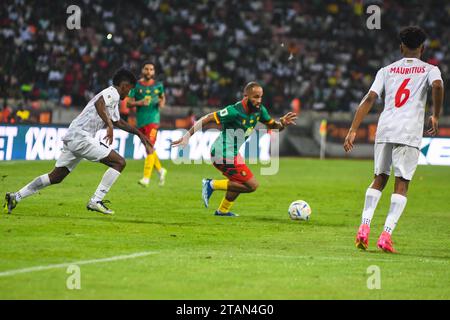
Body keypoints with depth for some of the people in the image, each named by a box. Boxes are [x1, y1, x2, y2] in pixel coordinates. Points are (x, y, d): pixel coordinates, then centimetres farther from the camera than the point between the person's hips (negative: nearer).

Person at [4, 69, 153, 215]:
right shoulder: (112, 93, -5)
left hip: (72, 138, 10)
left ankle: (15, 197, 13)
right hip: (81, 137, -10)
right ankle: (96, 201, -10)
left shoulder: (113, 98, 26)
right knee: (119, 162, -8)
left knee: (55, 177, 14)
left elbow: (118, 122, 42)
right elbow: (99, 103, -28)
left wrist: (139, 133, 45)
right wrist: (109, 125, -34)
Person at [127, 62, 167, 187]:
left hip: (153, 119, -3)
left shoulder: (158, 85, 6)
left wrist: (162, 103, 0)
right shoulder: (136, 85, 3)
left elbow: (163, 97, 23)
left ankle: (146, 178, -20)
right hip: (141, 120, 3)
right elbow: (129, 103, 0)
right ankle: (160, 170, 34)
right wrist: (139, 103, -19)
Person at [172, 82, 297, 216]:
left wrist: (282, 124, -13)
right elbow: (207, 119, -21)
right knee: (252, 185, -9)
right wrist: (187, 136, -22)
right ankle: (212, 185, -3)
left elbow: (272, 125, 11)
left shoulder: (259, 110, -1)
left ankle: (223, 210, 44)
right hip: (224, 154, -10)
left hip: (232, 153, 10)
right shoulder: (235, 111, -25)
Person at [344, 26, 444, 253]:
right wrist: (435, 117, 0)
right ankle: (386, 235, -11)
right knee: (402, 183, 0)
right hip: (410, 132, -3)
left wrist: (353, 130, 4)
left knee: (380, 178, 17)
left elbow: (369, 99, 7)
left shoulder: (387, 70, 17)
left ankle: (364, 226, 2)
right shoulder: (429, 69, 10)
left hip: (384, 129, 3)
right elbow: (438, 86, -13)